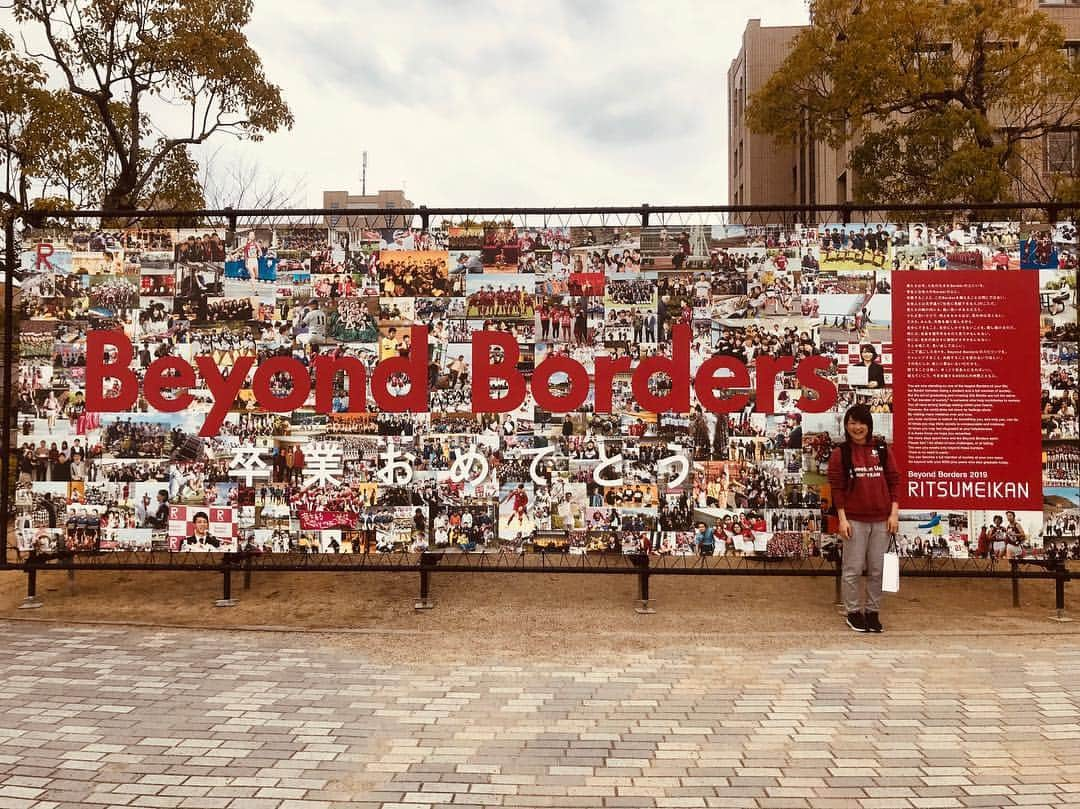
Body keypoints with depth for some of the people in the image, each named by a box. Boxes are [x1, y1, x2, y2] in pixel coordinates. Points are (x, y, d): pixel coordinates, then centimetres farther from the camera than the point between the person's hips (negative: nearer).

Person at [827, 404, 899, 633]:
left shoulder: (882, 449, 6)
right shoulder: (840, 453, -1)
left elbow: (893, 481, 6)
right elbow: (837, 488, -3)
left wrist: (894, 513, -1)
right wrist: (842, 519, -8)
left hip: (881, 520, 3)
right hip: (855, 520, -2)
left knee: (877, 569, 9)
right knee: (853, 569, 4)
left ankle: (873, 611, 22)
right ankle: (853, 612, 17)